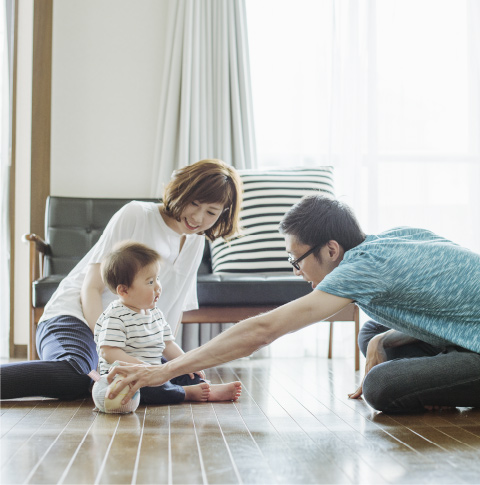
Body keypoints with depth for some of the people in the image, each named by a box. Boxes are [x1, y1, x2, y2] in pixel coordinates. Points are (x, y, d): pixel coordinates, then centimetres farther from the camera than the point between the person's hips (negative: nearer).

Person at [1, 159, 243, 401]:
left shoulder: (196, 244, 14)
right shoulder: (135, 215, -6)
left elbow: (175, 310, 20)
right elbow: (91, 288, -10)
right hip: (76, 317, -6)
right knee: (72, 374, -41)